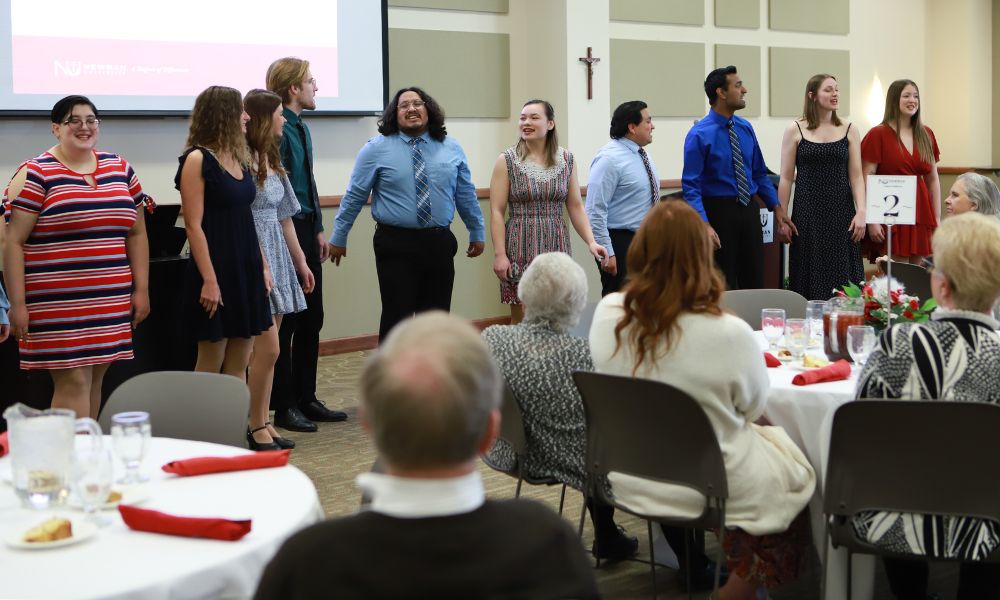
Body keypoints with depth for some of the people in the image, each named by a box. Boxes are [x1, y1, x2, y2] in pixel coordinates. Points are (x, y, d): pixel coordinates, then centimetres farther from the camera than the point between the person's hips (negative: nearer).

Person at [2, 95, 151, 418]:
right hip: (57, 305, -5)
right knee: (74, 382, -8)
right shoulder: (36, 174, -3)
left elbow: (136, 233, 17)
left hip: (111, 301, 5)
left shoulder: (120, 169, 13)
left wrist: (141, 289, 11)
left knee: (94, 380, 8)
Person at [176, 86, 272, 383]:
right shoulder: (197, 160, -10)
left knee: (239, 365, 9)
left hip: (246, 269, 7)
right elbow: (194, 225, -15)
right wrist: (209, 280, -19)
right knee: (210, 366, 0)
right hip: (217, 270, -7)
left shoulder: (239, 158, 12)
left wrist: (262, 266, 13)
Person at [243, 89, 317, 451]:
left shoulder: (272, 161, 15)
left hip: (277, 256, 9)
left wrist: (301, 262, 21)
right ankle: (257, 428, 2)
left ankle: (263, 424, 14)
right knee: (268, 347, -8)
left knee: (266, 348, 9)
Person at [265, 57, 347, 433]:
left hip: (306, 231, 10)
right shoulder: (278, 130, -16)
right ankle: (284, 407, 8)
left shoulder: (301, 128, 14)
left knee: (311, 317, 14)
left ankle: (306, 398, 24)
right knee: (286, 322, -1)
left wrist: (318, 229, 18)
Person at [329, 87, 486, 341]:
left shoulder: (451, 148, 7)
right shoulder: (377, 149, -2)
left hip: (439, 244, 3)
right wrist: (338, 238, 5)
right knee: (397, 319, -5)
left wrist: (477, 233, 20)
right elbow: (354, 196, 2)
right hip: (396, 245, -3)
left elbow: (466, 194, 15)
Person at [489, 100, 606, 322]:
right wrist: (499, 254, -10)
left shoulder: (567, 160, 7)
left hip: (556, 246, 2)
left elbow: (576, 207, 9)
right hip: (521, 248, -2)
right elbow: (497, 212, -3)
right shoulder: (507, 161, 0)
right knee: (522, 319, -2)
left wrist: (591, 242, -3)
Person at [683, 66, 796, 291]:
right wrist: (705, 226, -27)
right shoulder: (700, 135, -13)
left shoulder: (745, 128, 6)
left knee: (755, 282, 10)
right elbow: (691, 186, -17)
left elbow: (759, 173, 15)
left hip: (749, 210, 6)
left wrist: (778, 209, 10)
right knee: (723, 287, 2)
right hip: (719, 211, -6)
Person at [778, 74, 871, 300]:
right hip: (808, 212, -1)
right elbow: (786, 178, 2)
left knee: (842, 277, 0)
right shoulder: (795, 130, 1)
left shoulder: (849, 131, 6)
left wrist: (861, 212, -8)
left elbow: (856, 176, 3)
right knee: (811, 279, 1)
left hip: (841, 213, 1)